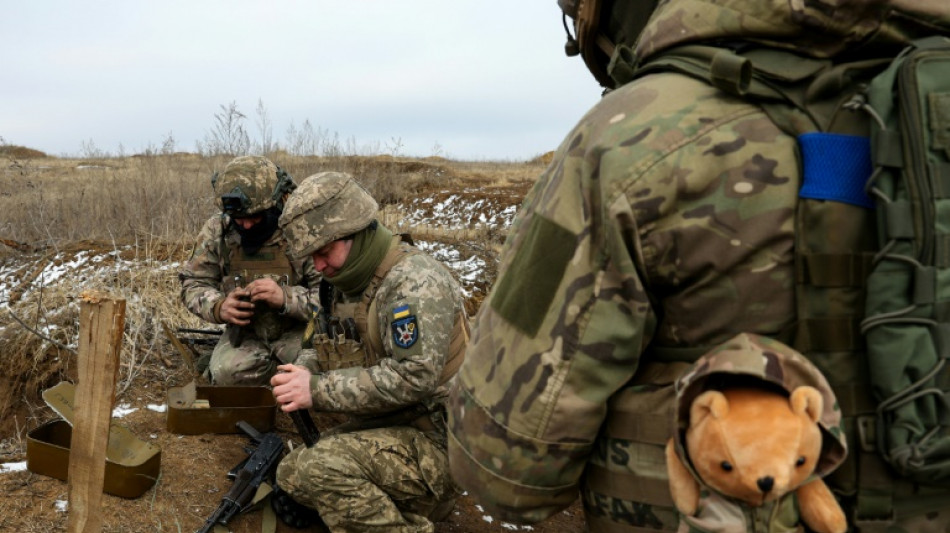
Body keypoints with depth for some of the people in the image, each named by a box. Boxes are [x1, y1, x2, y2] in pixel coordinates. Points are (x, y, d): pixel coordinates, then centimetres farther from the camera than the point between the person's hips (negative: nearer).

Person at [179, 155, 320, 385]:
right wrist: (218, 307, -20)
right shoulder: (217, 230, -4)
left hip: (298, 330, -2)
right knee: (225, 373, -27)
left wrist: (286, 298, -34)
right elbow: (193, 284, 4)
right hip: (245, 333, 2)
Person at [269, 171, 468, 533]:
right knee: (292, 474, 7)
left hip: (437, 439, -10)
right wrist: (300, 376, -9)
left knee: (321, 468, -27)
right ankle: (408, 503, 9)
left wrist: (319, 390, -25)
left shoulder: (414, 282, -20)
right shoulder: (342, 283, 9)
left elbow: (413, 377, -29)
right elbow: (319, 348, 17)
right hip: (386, 429, 10)